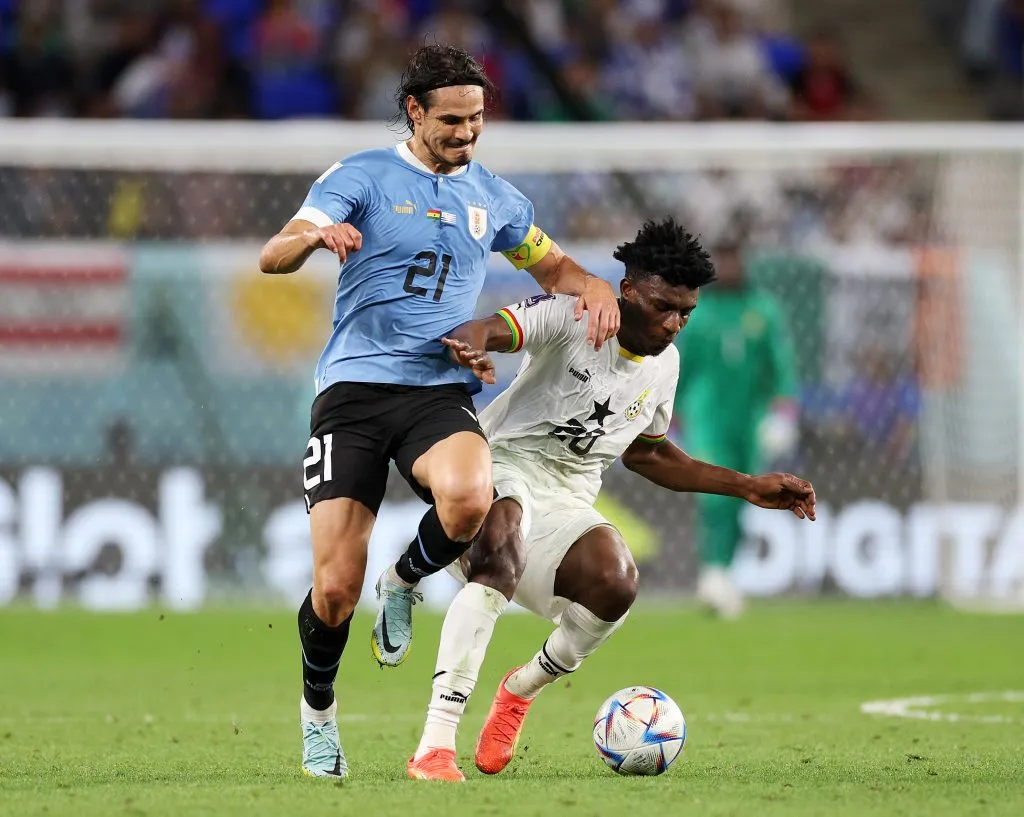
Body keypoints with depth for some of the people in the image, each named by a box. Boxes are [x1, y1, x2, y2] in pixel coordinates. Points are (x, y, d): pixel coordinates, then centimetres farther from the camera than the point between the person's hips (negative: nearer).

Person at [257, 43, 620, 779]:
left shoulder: (493, 196, 13)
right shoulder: (363, 177, 0)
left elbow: (551, 264, 29)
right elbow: (272, 258, -10)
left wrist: (594, 289, 5)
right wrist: (317, 235, -34)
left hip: (440, 391, 2)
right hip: (354, 388, -2)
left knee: (469, 499, -34)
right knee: (335, 588, -9)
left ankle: (406, 582, 1)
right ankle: (318, 711, 22)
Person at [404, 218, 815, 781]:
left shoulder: (664, 365, 10)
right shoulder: (572, 316, -11)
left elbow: (645, 453, 25)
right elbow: (493, 328, -28)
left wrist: (748, 487, 22)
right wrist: (472, 344, -54)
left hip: (567, 501, 6)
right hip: (502, 466, -6)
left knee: (615, 585, -25)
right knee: (501, 561, -37)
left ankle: (523, 688, 6)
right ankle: (434, 746, -40)